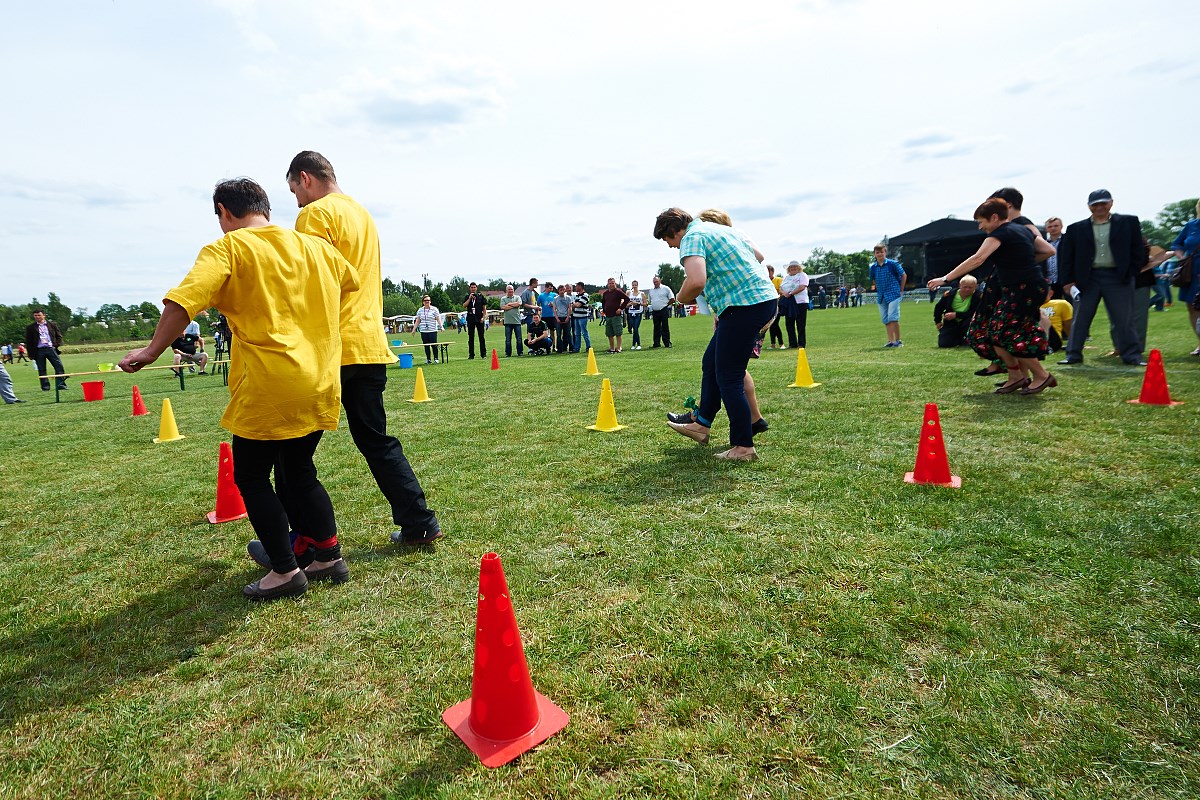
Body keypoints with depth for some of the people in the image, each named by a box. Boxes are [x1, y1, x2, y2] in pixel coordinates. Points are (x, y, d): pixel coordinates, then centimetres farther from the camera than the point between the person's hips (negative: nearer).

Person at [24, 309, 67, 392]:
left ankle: (61, 385, -3)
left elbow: (59, 336, 16)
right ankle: (45, 387, 9)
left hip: (51, 348, 1)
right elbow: (28, 341, 7)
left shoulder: (52, 325, 10)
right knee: (42, 370, 3)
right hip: (39, 351, 0)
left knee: (59, 366, -8)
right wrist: (31, 353, 1)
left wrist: (56, 345, 0)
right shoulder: (30, 328, 6)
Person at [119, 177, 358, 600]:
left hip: (269, 386, -6)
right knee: (299, 472, 20)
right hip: (321, 384, 6)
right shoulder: (315, 245, 12)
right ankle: (330, 558, 21)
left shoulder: (228, 248, -3)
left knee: (251, 477, 11)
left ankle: (285, 572, 13)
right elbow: (352, 283, 28)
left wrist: (151, 351, -3)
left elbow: (181, 303, -16)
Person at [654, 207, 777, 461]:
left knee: (728, 378, -2)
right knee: (711, 363, 19)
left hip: (743, 305, -10)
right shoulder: (723, 229, 21)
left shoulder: (692, 237, -9)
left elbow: (696, 281, -27)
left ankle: (744, 447, 5)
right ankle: (702, 425, 30)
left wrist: (682, 298, -6)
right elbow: (758, 256, 31)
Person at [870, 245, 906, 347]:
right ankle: (891, 341, 13)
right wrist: (879, 290, 14)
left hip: (893, 294, -5)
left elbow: (903, 275, 1)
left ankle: (898, 341, -3)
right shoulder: (873, 267, 6)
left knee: (893, 318, -11)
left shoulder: (893, 263, -7)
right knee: (885, 319, 7)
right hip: (881, 296, 5)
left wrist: (901, 290, 0)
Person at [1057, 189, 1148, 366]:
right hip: (1087, 278, 0)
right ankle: (1073, 354, 10)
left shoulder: (1128, 222, 7)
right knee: (1080, 318, 4)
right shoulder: (1076, 229, 6)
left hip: (1118, 278, 0)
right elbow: (1066, 256, 5)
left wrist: (1131, 273, -1)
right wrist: (1067, 281, -2)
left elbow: (1138, 250, 6)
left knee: (1124, 319, 3)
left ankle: (1132, 355, 10)